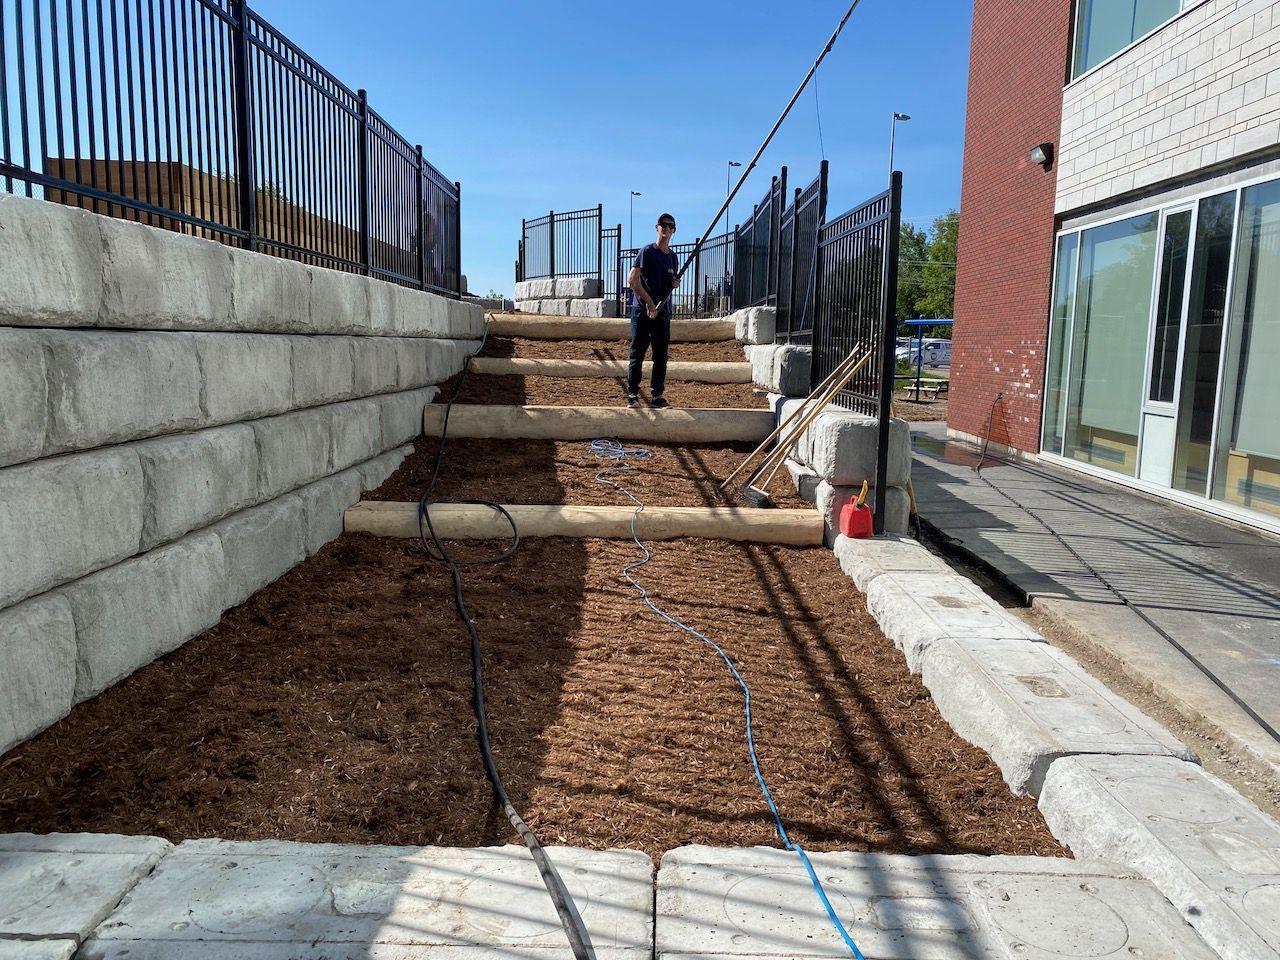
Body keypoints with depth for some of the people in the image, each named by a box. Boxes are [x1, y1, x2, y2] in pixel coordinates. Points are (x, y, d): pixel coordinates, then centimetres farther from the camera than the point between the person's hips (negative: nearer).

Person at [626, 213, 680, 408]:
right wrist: (649, 302, -16)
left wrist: (675, 284, 0)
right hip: (642, 311, -6)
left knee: (661, 356, 5)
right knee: (638, 354, -4)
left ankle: (657, 396, 11)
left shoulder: (673, 256, 16)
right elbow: (632, 279, -13)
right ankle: (632, 394, 2)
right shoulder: (647, 251, -4)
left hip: (663, 312, 6)